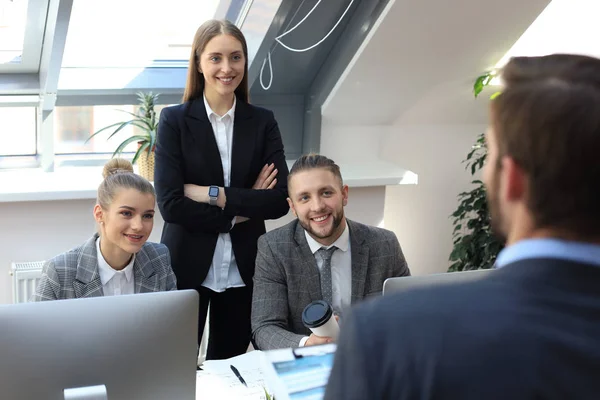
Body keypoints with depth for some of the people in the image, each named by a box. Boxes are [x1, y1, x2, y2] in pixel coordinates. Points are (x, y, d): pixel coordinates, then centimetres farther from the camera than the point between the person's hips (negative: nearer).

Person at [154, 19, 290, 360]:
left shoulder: (263, 122, 3)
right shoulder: (174, 120, -3)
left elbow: (279, 200, -7)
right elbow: (170, 203, -13)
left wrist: (214, 195, -13)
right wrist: (241, 210, -11)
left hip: (243, 269, 2)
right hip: (188, 267, -2)